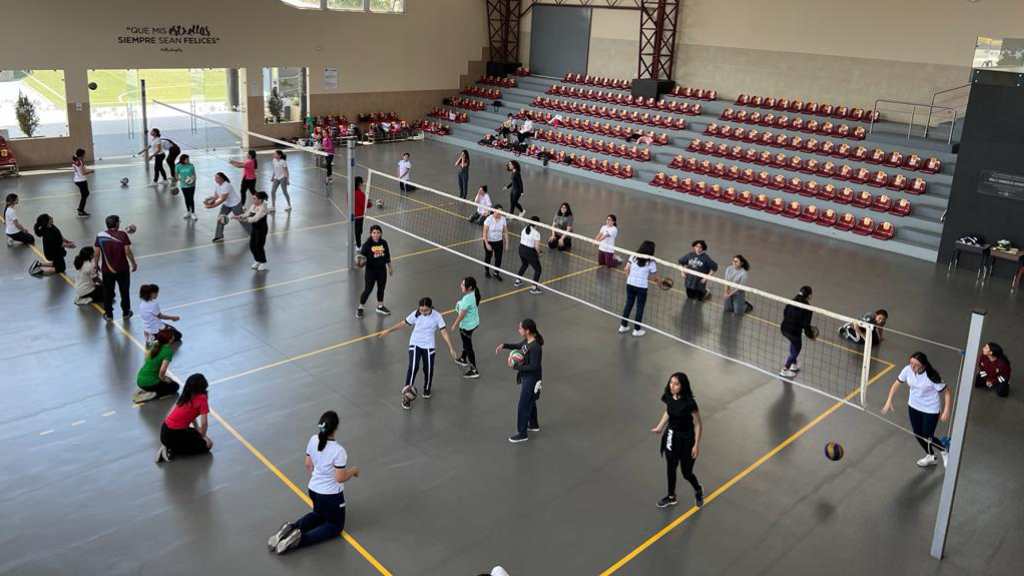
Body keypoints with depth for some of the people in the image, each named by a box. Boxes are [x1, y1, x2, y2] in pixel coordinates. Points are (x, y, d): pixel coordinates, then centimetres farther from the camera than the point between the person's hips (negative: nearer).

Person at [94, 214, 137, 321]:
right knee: (124, 291, 14)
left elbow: (97, 253, -2)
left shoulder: (100, 236, -5)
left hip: (107, 269, 2)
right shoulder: (122, 234, -12)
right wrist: (134, 264, -1)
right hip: (123, 269, -1)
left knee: (108, 292, 14)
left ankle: (108, 314, 20)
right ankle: (126, 313, 23)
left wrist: (96, 264, 13)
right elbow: (127, 251, -13)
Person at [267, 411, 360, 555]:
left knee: (319, 515, 33)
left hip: (313, 489, 7)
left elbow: (308, 465, 5)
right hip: (331, 495, -7)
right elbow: (340, 478, -21)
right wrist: (353, 470, -3)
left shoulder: (313, 440, -9)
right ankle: (300, 539, -7)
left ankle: (292, 528, 6)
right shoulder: (338, 450, -28)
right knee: (335, 525, 16)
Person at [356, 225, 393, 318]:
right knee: (368, 290, 1)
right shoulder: (367, 245, -15)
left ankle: (380, 307, 38)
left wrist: (390, 267, 16)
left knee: (381, 288, 18)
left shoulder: (384, 243, -3)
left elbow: (387, 256, 9)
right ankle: (360, 308, 19)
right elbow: (362, 256, -13)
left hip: (382, 269, 5)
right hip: (371, 270, -4)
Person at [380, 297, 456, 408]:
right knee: (413, 367, -16)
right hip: (415, 344, -1)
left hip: (429, 346, 1)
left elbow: (444, 332, -14)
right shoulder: (415, 314, -14)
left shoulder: (437, 316, -15)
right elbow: (403, 323, -2)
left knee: (428, 369, 8)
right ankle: (406, 394, -13)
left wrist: (451, 348, -18)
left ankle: (427, 389, 39)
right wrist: (388, 331, 1)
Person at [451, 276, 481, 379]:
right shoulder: (474, 293, -6)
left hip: (467, 326, -9)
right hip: (474, 322, 9)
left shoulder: (467, 299, -32)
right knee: (466, 343, 30)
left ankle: (474, 370, 13)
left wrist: (455, 325, -10)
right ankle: (463, 359, 54)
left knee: (468, 347, 4)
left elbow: (462, 314, -24)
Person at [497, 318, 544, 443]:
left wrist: (516, 366, -25)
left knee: (523, 406, 2)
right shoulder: (527, 340, -3)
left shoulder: (535, 347, -31)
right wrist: (504, 345, 6)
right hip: (527, 377, 9)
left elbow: (533, 367, -29)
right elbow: (519, 345, 18)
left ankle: (522, 434, 16)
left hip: (531, 379, -9)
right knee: (530, 402, 26)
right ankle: (534, 424, 45)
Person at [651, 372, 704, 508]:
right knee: (670, 468, 17)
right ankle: (671, 497, 38)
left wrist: (696, 445, -14)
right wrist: (659, 428, 7)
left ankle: (698, 491, 41)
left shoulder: (689, 402, -26)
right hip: (671, 436, 5)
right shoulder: (668, 397, -10)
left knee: (686, 473, 8)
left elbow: (698, 424, -17)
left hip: (686, 438, -5)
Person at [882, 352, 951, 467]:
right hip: (913, 406, 5)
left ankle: (944, 451, 37)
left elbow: (947, 392, -22)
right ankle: (930, 456, 45)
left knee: (927, 437, 4)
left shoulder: (932, 377, -32)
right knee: (917, 434, 18)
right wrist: (889, 401, -10)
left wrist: (946, 411, -27)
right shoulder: (907, 370, -20)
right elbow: (896, 384, -6)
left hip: (930, 410, -5)